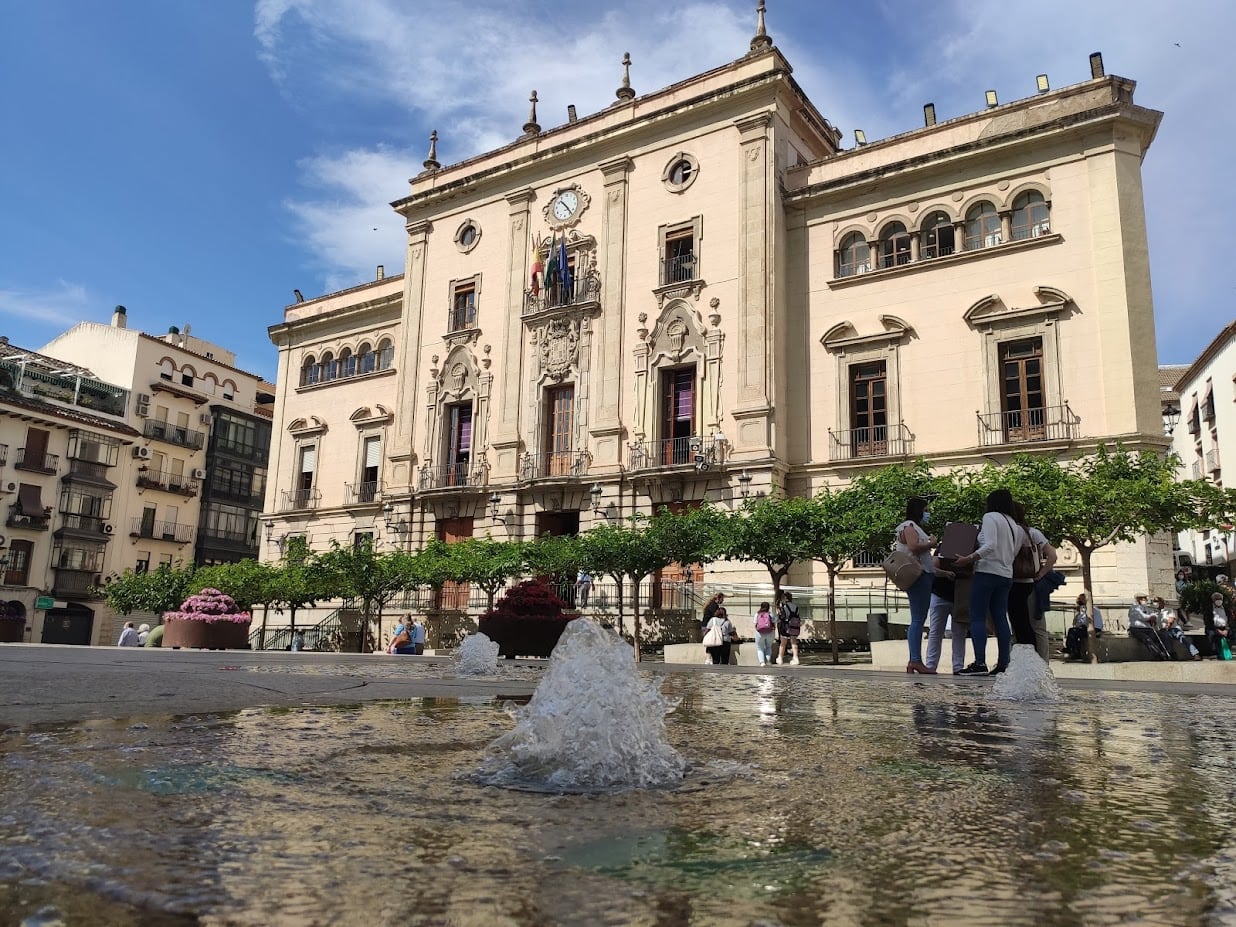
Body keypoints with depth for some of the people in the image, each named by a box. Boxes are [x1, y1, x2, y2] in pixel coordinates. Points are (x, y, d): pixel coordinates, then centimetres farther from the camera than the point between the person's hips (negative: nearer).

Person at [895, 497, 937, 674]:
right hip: (918, 577, -11)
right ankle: (916, 661, -17)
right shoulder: (909, 526, -5)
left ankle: (913, 661, 8)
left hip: (923, 576, 11)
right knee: (918, 620, -14)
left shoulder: (915, 527, 25)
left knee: (918, 620, 8)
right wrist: (931, 543, -8)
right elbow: (914, 546, -24)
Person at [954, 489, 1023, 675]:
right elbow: (1012, 554, 17)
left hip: (988, 572, -8)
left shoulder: (990, 517, -5)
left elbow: (990, 545, -19)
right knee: (1001, 619, 7)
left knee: (977, 618, -7)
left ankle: (980, 663, -14)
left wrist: (968, 559, -20)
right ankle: (1003, 665, 4)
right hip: (1006, 576, 8)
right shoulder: (1015, 527, 18)